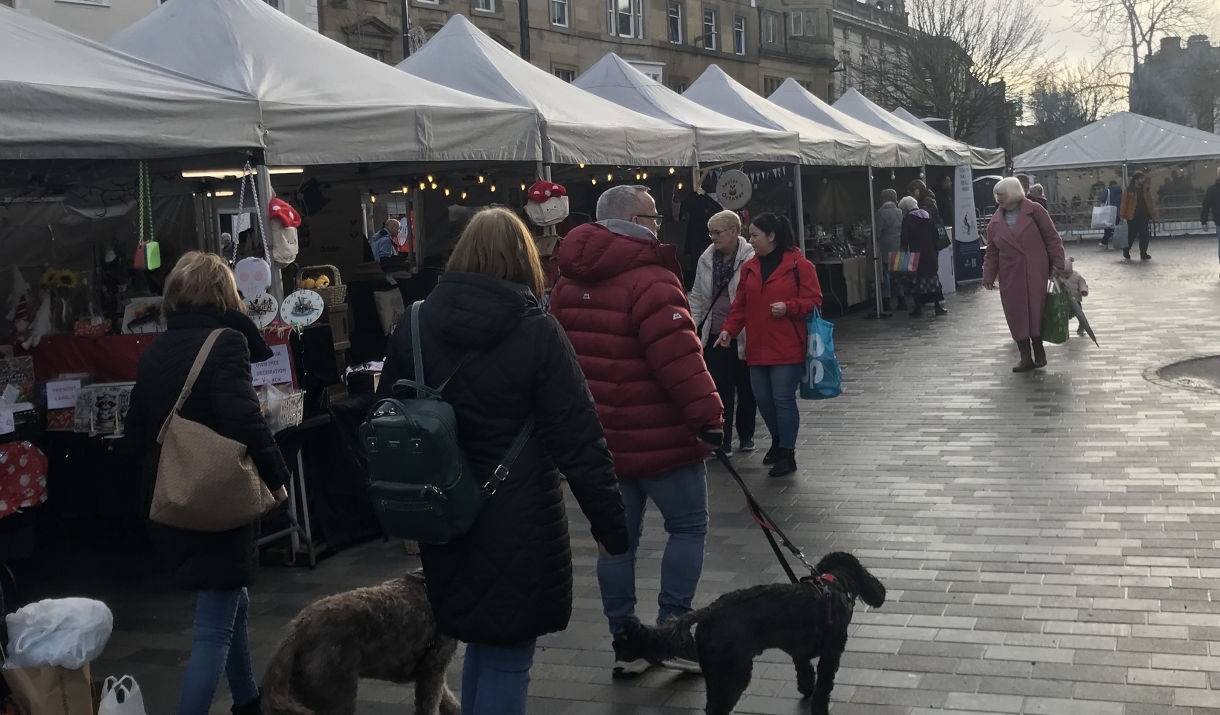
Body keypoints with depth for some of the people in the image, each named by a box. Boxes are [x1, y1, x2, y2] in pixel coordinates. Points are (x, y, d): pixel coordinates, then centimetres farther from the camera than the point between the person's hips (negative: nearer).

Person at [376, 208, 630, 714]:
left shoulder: (413, 326, 1)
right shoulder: (537, 333, -11)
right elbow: (579, 442, -13)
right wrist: (610, 525, -5)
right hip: (519, 523, -5)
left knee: (481, 640, 24)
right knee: (507, 656, 8)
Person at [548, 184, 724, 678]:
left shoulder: (569, 283, 9)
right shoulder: (650, 278, -17)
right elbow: (677, 354, -25)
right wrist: (708, 415, -20)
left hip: (600, 438, 7)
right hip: (658, 436, -7)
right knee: (688, 525, 9)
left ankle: (625, 643, 19)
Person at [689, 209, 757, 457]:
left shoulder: (751, 259, -12)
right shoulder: (706, 260, 5)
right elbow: (698, 296, 13)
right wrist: (692, 326, 7)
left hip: (743, 336, -3)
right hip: (715, 334, 3)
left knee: (746, 388, 13)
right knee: (720, 389, 1)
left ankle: (746, 436, 30)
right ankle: (723, 441, 8)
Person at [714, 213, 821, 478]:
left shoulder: (799, 265, -8)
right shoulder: (749, 267, 9)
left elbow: (813, 301, -6)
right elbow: (740, 305, 12)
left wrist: (789, 307, -22)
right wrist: (729, 329, -1)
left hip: (787, 349, -6)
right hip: (757, 348, 6)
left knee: (783, 399, -3)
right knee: (762, 398, 11)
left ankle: (787, 453, 10)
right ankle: (778, 440, 35)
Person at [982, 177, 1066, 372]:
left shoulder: (1034, 211, -3)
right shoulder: (995, 221, 8)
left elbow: (1052, 237, -1)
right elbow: (991, 252, 12)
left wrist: (1057, 263, -6)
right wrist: (988, 276, 7)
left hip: (1036, 272, -3)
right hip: (1010, 275, 3)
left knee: (1036, 311, -1)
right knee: (1016, 314, 1)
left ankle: (1039, 353, 14)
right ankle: (1026, 357, 9)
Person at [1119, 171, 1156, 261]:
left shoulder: (1147, 189, 10)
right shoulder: (1129, 190, -3)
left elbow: (1150, 203, 13)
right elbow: (1124, 203, -5)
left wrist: (1152, 215, 8)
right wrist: (1123, 215, -9)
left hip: (1144, 216, 4)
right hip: (1132, 217, -4)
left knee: (1144, 236, 3)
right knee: (1131, 236, 1)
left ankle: (1143, 254, 10)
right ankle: (1126, 252, 20)